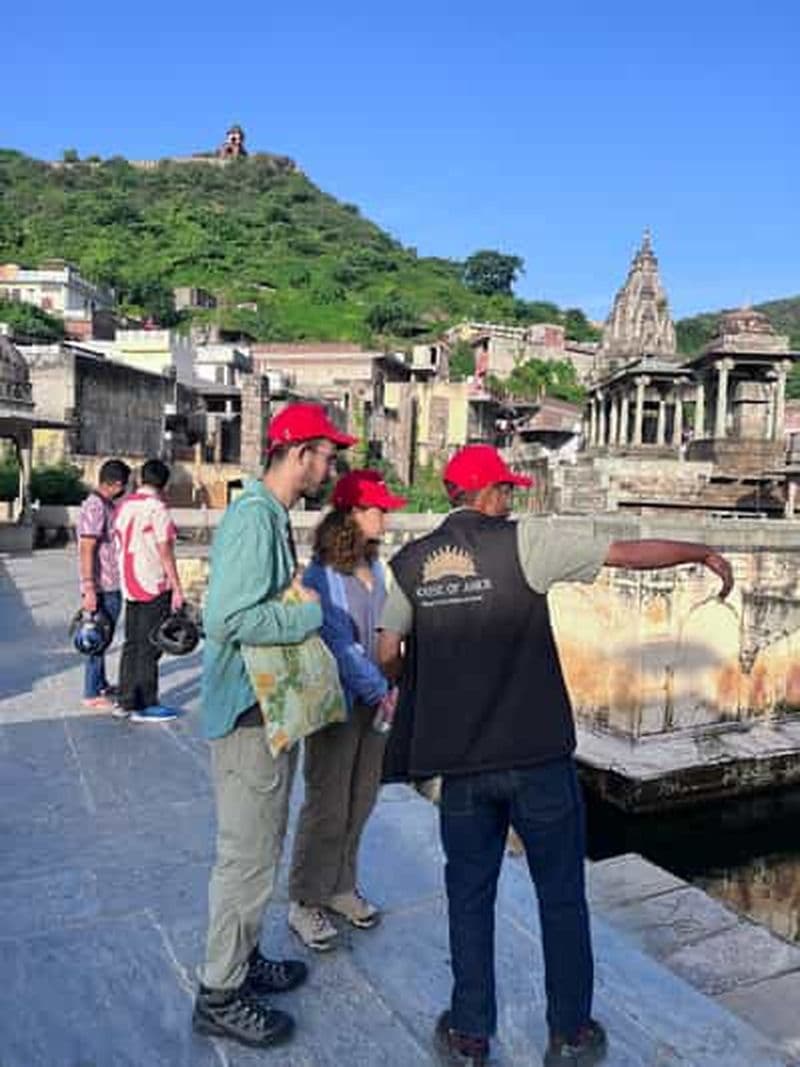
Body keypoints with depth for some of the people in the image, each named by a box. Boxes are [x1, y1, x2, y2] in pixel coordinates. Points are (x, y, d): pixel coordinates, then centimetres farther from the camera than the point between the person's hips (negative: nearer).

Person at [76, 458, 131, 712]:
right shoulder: (95, 507, -18)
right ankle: (93, 695, 8)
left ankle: (101, 684, 32)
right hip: (102, 588, -10)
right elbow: (86, 550, -23)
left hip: (112, 585, 10)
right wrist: (89, 589, -25)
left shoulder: (107, 505, 12)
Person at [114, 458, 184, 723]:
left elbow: (120, 544, 13)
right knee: (149, 648, -1)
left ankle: (127, 701, 21)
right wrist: (177, 589, -11)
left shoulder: (125, 505, 10)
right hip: (153, 586, -7)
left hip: (130, 585, 7)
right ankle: (145, 707, 4)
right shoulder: (157, 507, -13)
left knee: (132, 644, 14)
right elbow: (164, 552, -15)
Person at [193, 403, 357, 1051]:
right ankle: (220, 996, 23)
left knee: (260, 848, 22)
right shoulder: (253, 517, -21)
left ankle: (243, 961, 40)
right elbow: (228, 619, -29)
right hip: (249, 712, -10)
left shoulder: (275, 516, 11)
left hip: (271, 708, 10)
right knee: (248, 857, 4)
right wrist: (309, 614, -18)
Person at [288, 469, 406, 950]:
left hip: (374, 700, 7)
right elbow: (339, 644, -17)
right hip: (337, 701, -7)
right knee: (328, 804, 4)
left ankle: (341, 887, 34)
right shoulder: (323, 576, -16)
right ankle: (305, 902, 22)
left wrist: (387, 688, 6)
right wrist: (381, 691, -15)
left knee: (362, 800, 15)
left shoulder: (375, 568, 6)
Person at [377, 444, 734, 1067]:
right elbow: (632, 553, -3)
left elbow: (388, 656, 3)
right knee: (562, 897, 16)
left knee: (470, 896, 18)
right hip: (538, 756, -3)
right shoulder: (524, 541, -9)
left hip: (460, 760, 3)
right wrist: (704, 553, 13)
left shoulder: (410, 561, 2)